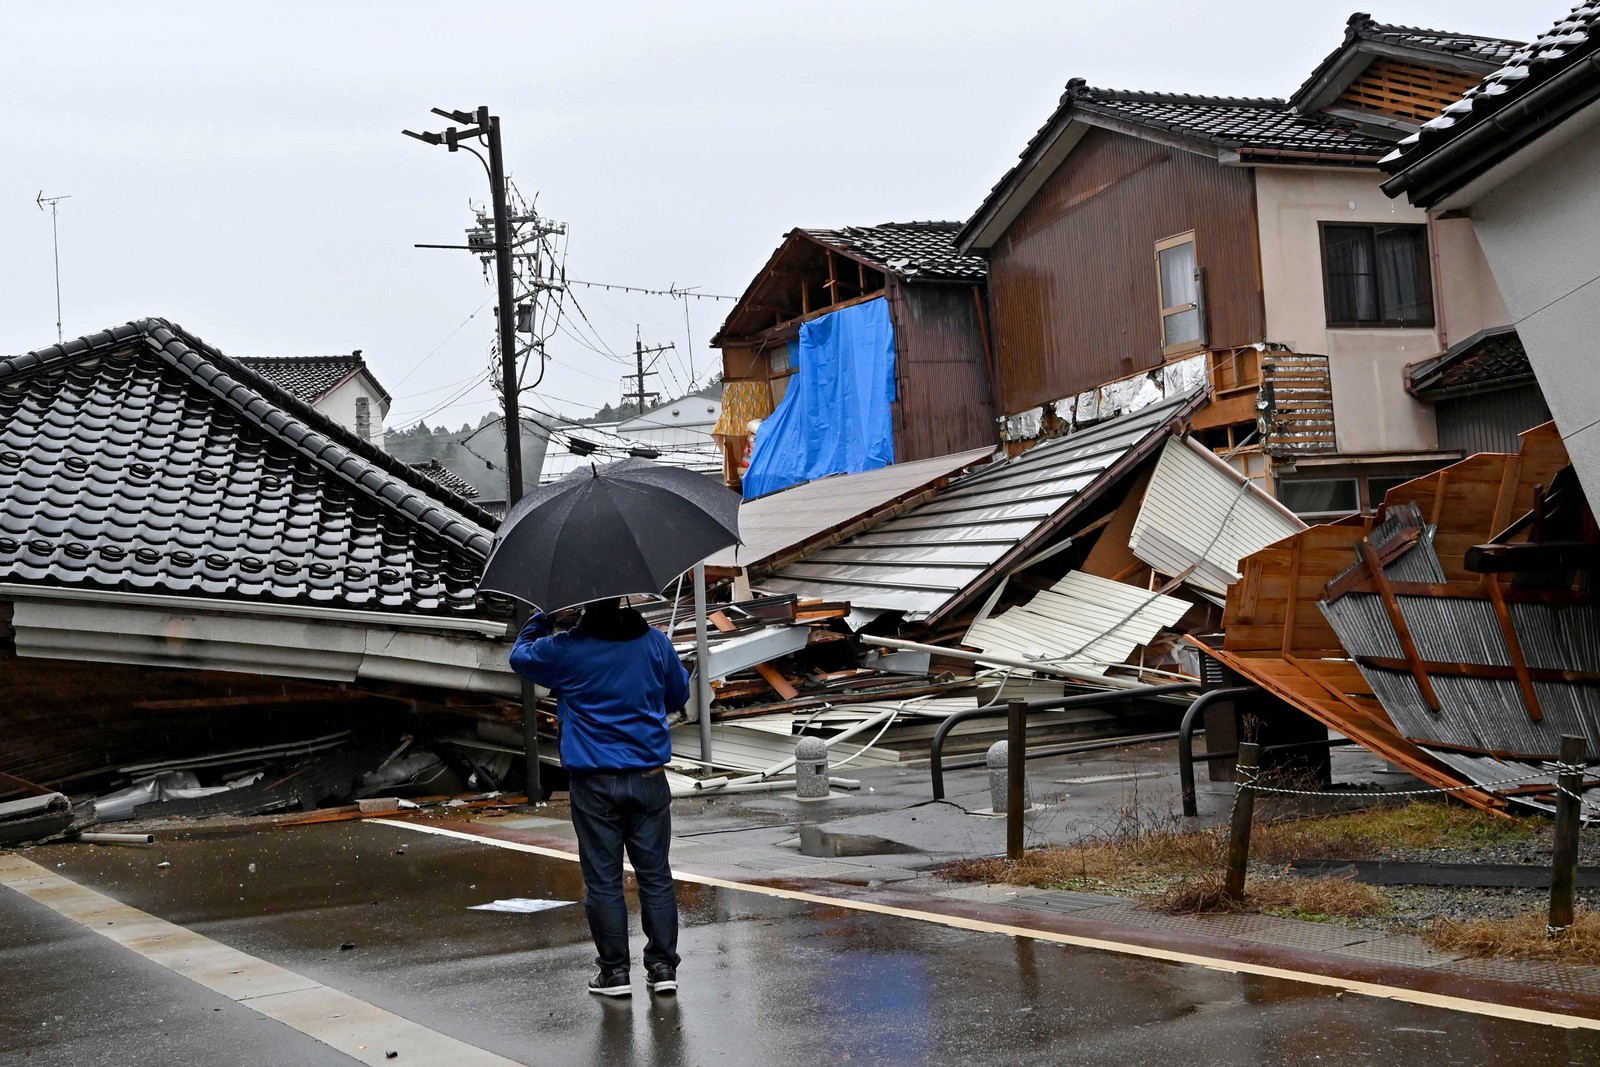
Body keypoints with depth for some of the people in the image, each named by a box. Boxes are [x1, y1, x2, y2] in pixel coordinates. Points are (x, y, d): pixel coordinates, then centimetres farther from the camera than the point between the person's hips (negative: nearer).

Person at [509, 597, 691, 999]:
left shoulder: (566, 649, -10)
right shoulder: (654, 641, -2)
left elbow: (521, 656, 10)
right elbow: (679, 695, 13)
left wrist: (542, 619, 22)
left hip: (594, 782, -2)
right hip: (648, 779, 2)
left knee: (603, 879, 5)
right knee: (655, 874, 9)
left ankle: (615, 971, 9)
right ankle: (663, 966, 12)